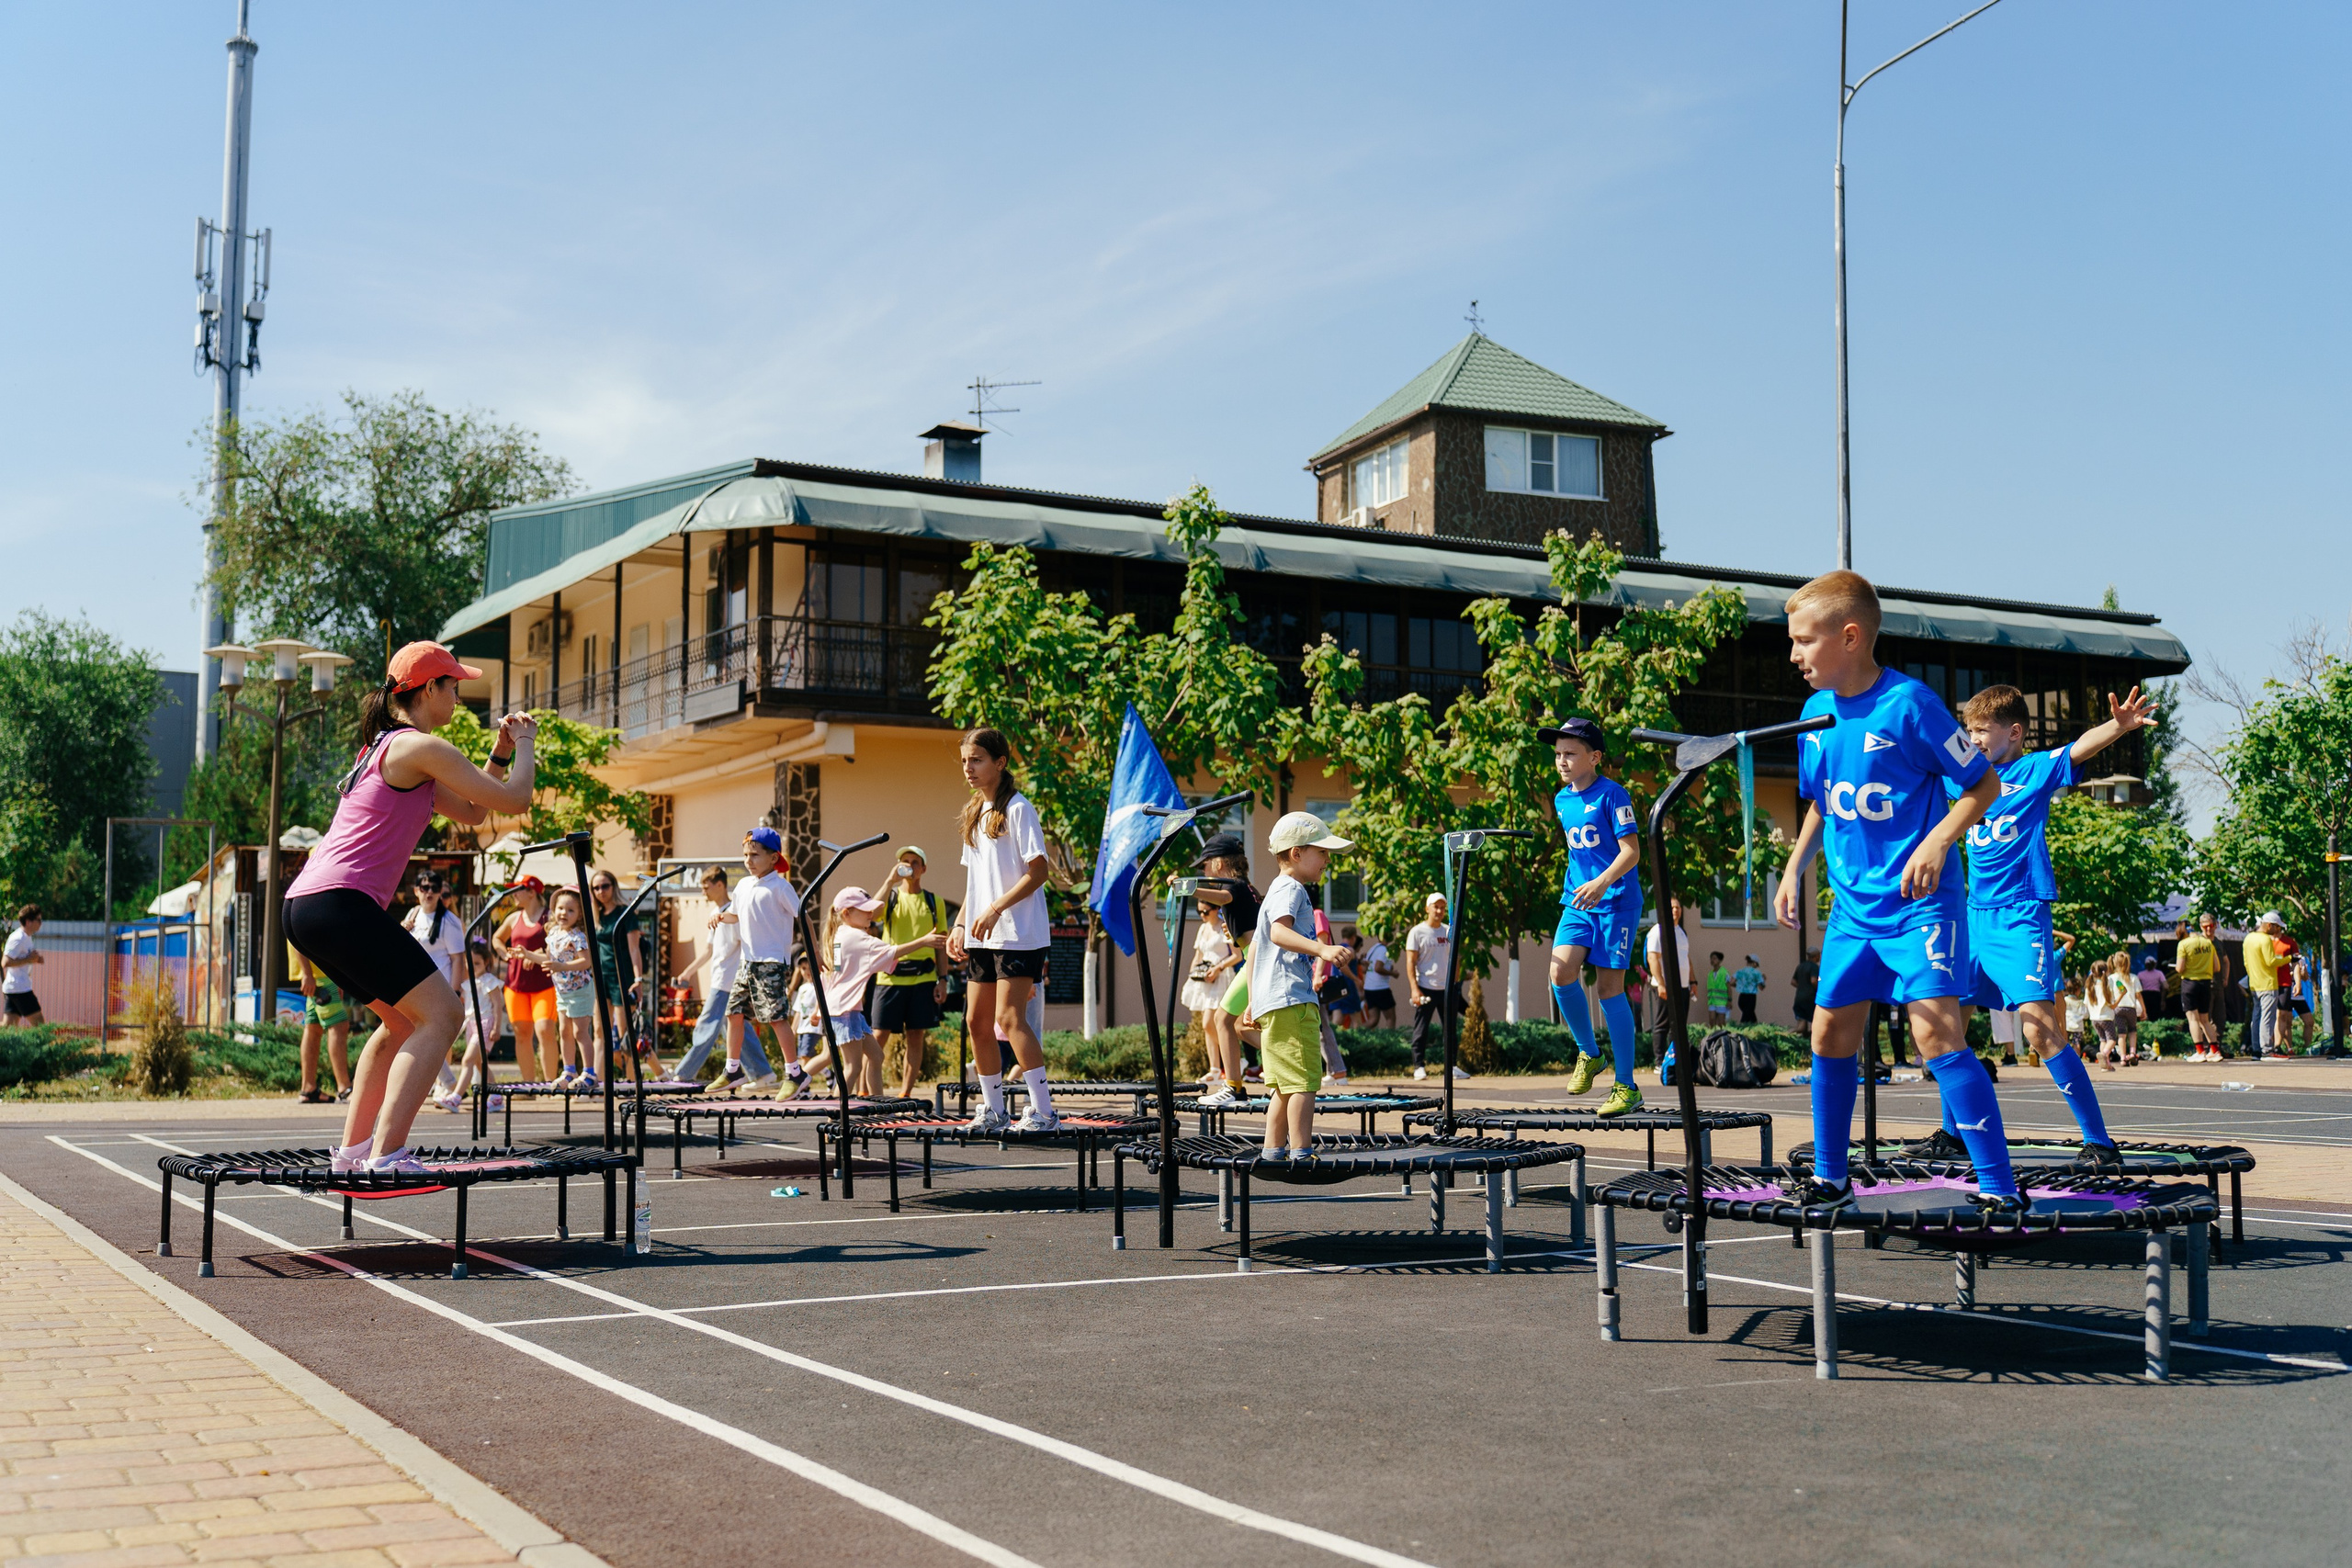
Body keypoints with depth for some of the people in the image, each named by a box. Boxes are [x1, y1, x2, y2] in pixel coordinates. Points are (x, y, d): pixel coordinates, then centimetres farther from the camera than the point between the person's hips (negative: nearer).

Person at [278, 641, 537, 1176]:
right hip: (340, 902, -11)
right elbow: (514, 801, -6)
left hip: (304, 906, 11)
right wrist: (524, 745, 11)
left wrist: (501, 751, 25)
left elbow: (470, 812, 31)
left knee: (402, 1020, 23)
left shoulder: (387, 747, 24)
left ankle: (353, 1147, 23)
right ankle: (385, 1156, -19)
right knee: (440, 1014, -11)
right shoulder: (421, 748, -6)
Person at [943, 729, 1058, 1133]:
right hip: (983, 936, 8)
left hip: (1018, 933, -8)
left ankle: (1043, 1111, -11)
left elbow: (1037, 872, -14)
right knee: (979, 1021, 7)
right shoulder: (974, 813, 16)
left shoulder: (1017, 808, -8)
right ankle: (993, 1110, 17)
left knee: (1009, 1017, -14)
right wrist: (960, 924, 11)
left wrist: (996, 908, -21)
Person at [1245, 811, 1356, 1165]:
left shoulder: (1278, 891, 25)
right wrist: (1321, 949, -41)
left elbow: (1255, 946, 30)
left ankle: (1273, 1151, 17)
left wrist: (1253, 1001, 32)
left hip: (1271, 1003, 11)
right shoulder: (1291, 889, -8)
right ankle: (1301, 1153, -15)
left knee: (1285, 1084, 14)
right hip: (1291, 1001, -11)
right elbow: (1279, 932, -28)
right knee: (1304, 1080, -12)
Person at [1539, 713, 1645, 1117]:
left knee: (1608, 985, -6)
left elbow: (1631, 851, -14)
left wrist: (1602, 882, -29)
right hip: (1577, 901, 6)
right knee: (1561, 969, -16)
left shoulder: (1612, 794, -9)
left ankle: (1626, 1085, 4)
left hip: (1617, 901, -6)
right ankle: (1589, 1053, 6)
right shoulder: (1561, 800, 13)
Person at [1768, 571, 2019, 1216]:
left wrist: (1939, 840, -22)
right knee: (1832, 1032, 10)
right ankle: (1830, 1179, 25)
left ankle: (2000, 1188, -11)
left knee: (1935, 1030, -17)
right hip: (1852, 905, 7)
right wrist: (1794, 873, 14)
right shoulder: (1817, 710, 5)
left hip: (1920, 901, -7)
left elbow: (1984, 784, -8)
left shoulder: (1909, 704, -15)